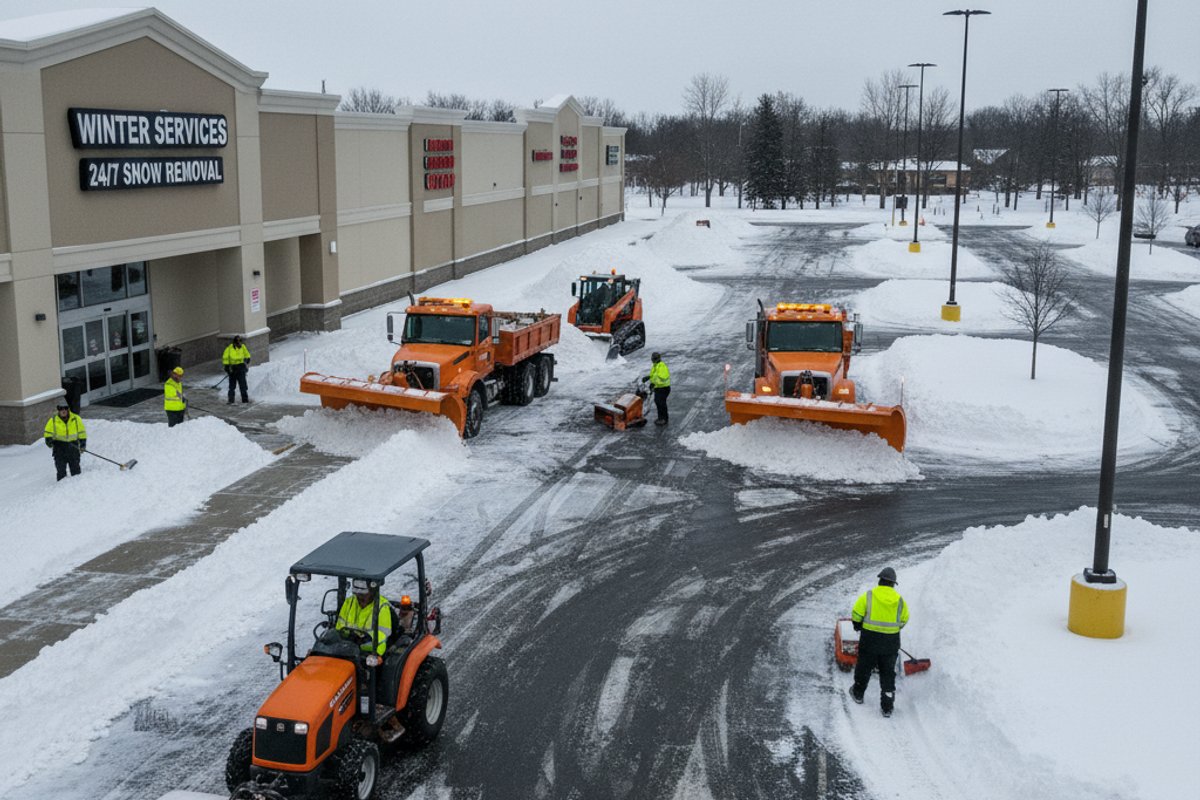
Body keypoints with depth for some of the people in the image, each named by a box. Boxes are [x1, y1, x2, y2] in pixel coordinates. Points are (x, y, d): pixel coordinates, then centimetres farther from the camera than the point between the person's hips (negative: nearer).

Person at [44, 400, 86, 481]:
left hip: (73, 446, 1)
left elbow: (81, 432, 7)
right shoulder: (53, 421, -2)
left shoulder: (76, 419, -1)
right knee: (61, 469, -3)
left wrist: (83, 444, 2)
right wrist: (49, 440, -11)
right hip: (59, 447, -1)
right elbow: (48, 433, 8)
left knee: (75, 468, 7)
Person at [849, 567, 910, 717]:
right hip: (891, 642, 1)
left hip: (869, 639, -1)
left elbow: (856, 615, -7)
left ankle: (858, 694, 38)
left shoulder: (868, 596, -10)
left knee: (864, 668, 19)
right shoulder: (899, 600, -3)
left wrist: (858, 626, 13)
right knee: (888, 674, 11)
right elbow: (903, 620, 8)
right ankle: (887, 707, 12)